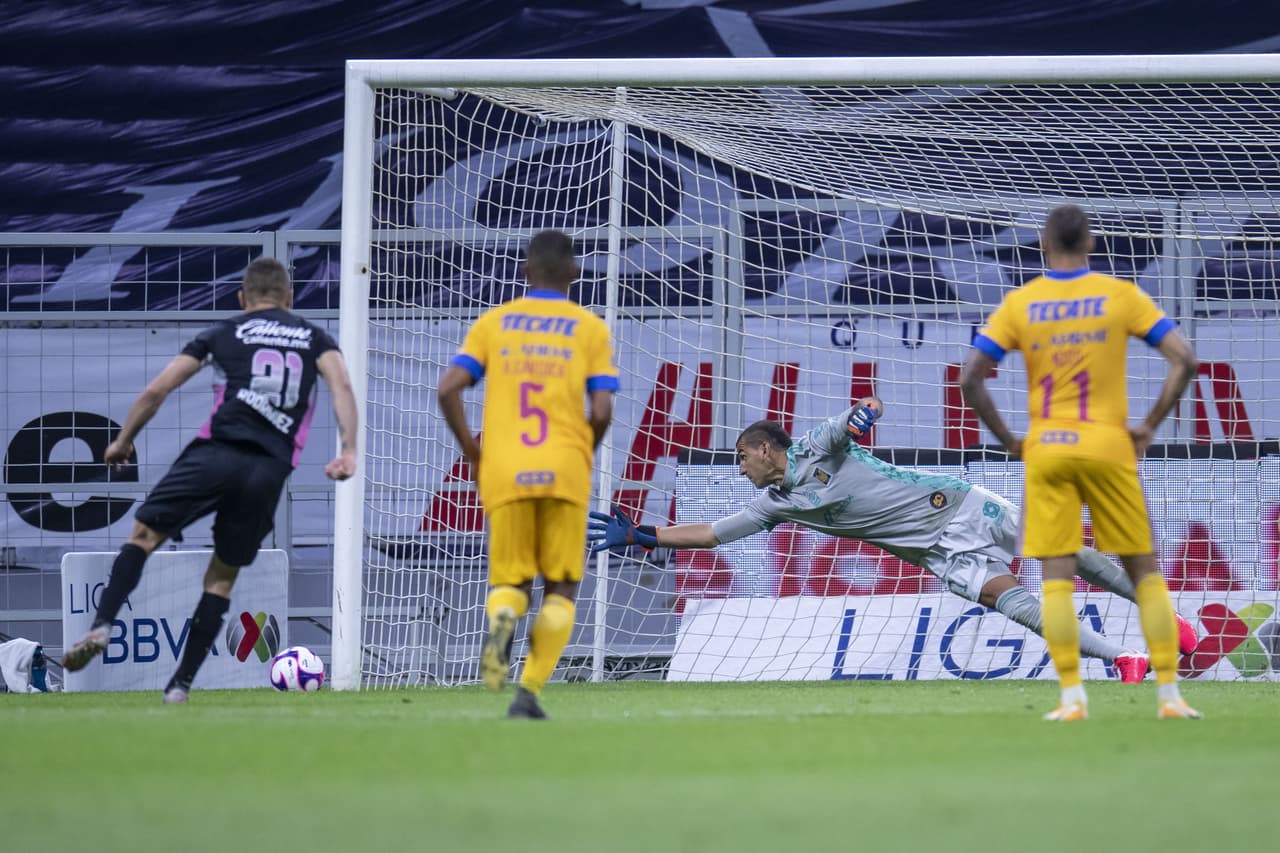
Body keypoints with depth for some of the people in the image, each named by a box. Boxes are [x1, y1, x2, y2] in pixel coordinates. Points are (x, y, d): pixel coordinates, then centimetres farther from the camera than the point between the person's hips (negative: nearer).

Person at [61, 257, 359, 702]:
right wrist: (348, 450, -8)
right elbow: (342, 385, 1)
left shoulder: (222, 333, 17)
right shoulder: (313, 337, 20)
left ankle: (101, 626, -14)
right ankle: (181, 683, 8)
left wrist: (124, 440, 26)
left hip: (218, 452, -2)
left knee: (144, 535, 8)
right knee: (222, 576, 14)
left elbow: (156, 390, 13)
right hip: (271, 470, 2)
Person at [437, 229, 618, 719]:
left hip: (504, 473, 1)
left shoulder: (492, 323, 9)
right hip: (565, 472, -1)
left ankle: (501, 619, -23)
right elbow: (601, 411, -4)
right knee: (561, 587, 10)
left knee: (510, 581, 13)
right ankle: (529, 693, -3)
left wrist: (472, 453, 10)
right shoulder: (590, 329, 6)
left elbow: (448, 390, -1)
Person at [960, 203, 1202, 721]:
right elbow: (1184, 359, -6)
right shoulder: (1121, 296, 0)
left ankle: (1072, 698, -5)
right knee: (1144, 571, 7)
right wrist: (1149, 426, 1)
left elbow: (969, 378, -3)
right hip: (1109, 447, 0)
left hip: (1045, 451, 1)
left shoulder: (1019, 304, 2)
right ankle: (1169, 694, 3)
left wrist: (1008, 441, 5)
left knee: (1056, 577, 2)